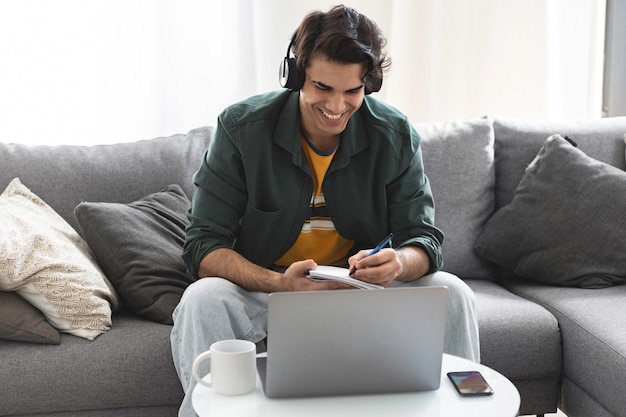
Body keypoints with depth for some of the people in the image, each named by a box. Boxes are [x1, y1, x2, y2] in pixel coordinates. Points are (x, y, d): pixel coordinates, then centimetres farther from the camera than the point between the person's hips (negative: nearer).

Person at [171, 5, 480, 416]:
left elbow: (426, 239, -6)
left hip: (362, 289, 2)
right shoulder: (242, 127, -14)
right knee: (203, 298, -31)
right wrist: (280, 284, -36)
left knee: (452, 292, -18)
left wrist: (398, 263, -33)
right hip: (264, 287, -2)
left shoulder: (396, 135, -7)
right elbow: (203, 246, -17)